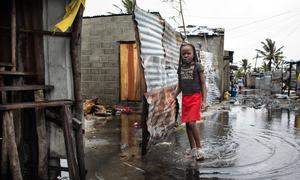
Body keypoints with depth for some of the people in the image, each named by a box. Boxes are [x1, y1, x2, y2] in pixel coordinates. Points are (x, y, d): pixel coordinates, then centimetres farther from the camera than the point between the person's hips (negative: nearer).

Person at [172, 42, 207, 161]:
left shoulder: (197, 66, -3)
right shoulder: (180, 68, 10)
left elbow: (203, 84, -3)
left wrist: (204, 101, -9)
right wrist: (173, 98, 8)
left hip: (195, 97, -5)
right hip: (185, 98, 5)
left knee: (192, 123, -14)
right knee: (187, 124, 9)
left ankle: (198, 148, 1)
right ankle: (192, 148, 22)